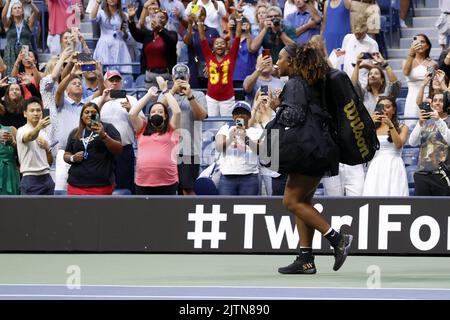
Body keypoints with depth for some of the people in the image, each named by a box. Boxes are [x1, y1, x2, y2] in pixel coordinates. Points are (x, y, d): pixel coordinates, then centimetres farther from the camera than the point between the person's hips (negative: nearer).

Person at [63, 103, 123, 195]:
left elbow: (119, 149, -6)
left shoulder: (107, 128, 4)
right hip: (76, 184, 3)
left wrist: (103, 135, -21)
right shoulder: (75, 133, 14)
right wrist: (73, 158, -3)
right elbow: (66, 155, 20)